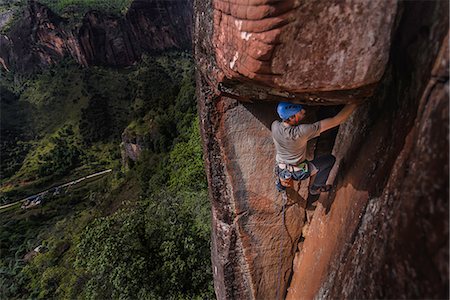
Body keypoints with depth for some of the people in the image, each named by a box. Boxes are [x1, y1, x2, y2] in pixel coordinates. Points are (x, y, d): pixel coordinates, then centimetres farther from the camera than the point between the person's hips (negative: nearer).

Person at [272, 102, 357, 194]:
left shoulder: (275, 125, -22)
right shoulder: (301, 132, -36)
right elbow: (336, 121, -34)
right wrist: (355, 102, -29)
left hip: (281, 170, 5)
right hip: (298, 173, -4)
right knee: (330, 159, 14)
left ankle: (281, 182, 34)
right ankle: (315, 188, 29)